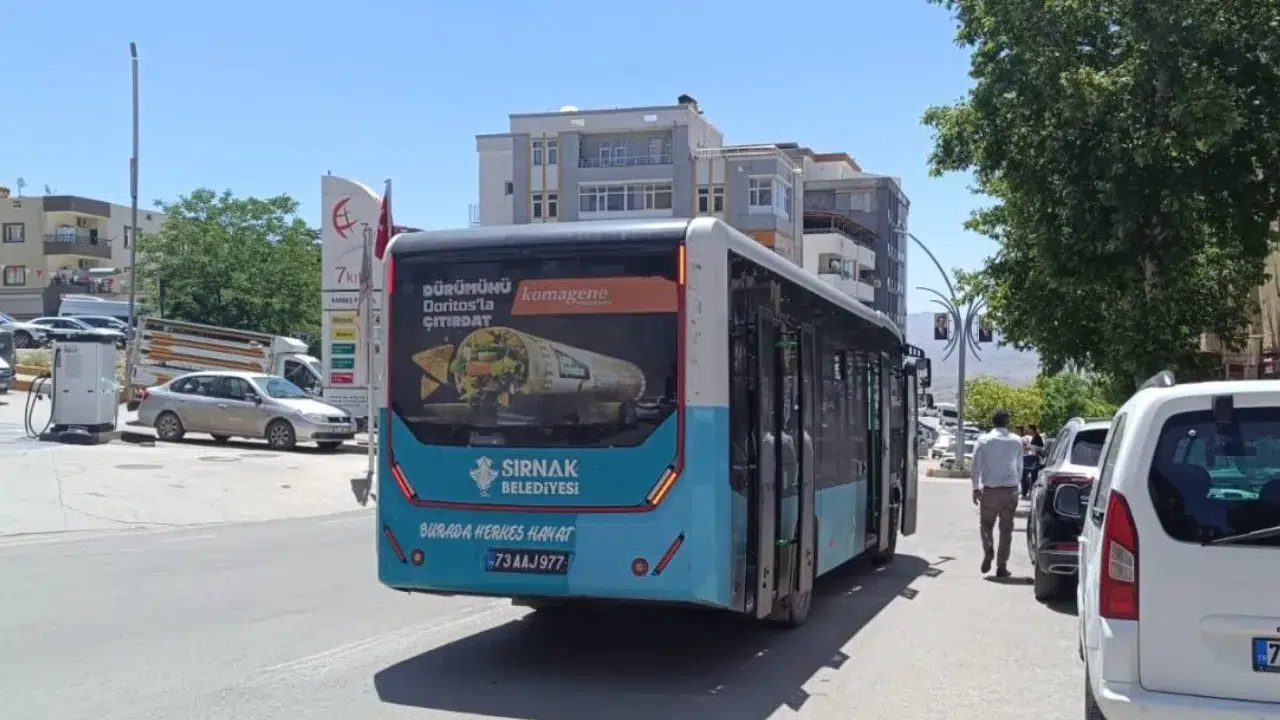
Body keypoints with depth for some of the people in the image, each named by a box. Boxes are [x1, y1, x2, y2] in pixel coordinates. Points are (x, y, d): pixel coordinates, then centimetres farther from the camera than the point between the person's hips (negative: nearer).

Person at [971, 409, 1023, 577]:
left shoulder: (984, 440, -2)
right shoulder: (1017, 441, 4)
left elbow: (976, 466, -2)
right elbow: (1020, 467, 9)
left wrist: (976, 488, 5)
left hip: (989, 489, -1)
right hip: (1010, 489, 1)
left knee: (985, 524, 13)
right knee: (1006, 529, 7)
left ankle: (988, 550, -14)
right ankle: (1001, 566, 7)